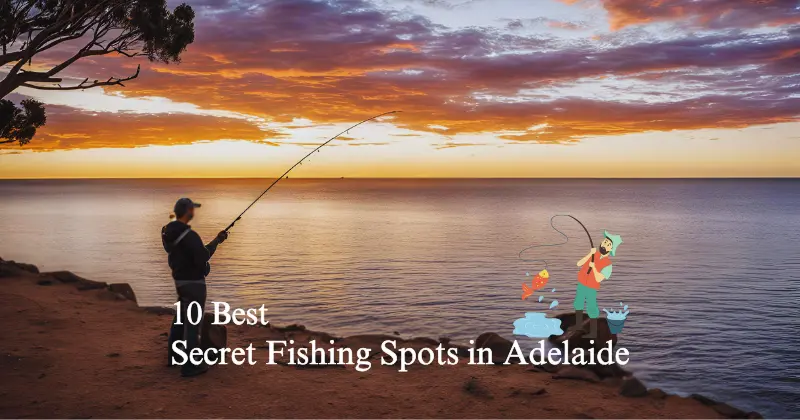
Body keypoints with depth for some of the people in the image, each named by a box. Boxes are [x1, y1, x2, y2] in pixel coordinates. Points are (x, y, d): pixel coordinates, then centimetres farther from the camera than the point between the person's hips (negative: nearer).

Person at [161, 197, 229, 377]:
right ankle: (189, 366, 0)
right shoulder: (189, 235, -24)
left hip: (180, 281, 10)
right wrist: (215, 241, -9)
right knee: (193, 323, -4)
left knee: (180, 319, 21)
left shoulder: (170, 232, 6)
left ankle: (174, 357, 33)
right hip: (193, 283, -10)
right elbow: (202, 258, -26)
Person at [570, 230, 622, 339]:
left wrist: (593, 266, -23)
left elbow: (598, 279, -26)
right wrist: (590, 254, -19)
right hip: (581, 284, 6)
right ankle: (578, 324, 42)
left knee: (591, 309, 0)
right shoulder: (594, 254, -4)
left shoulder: (608, 264, -18)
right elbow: (579, 264, -11)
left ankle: (593, 333, 11)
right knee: (578, 303, 21)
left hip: (591, 288, -6)